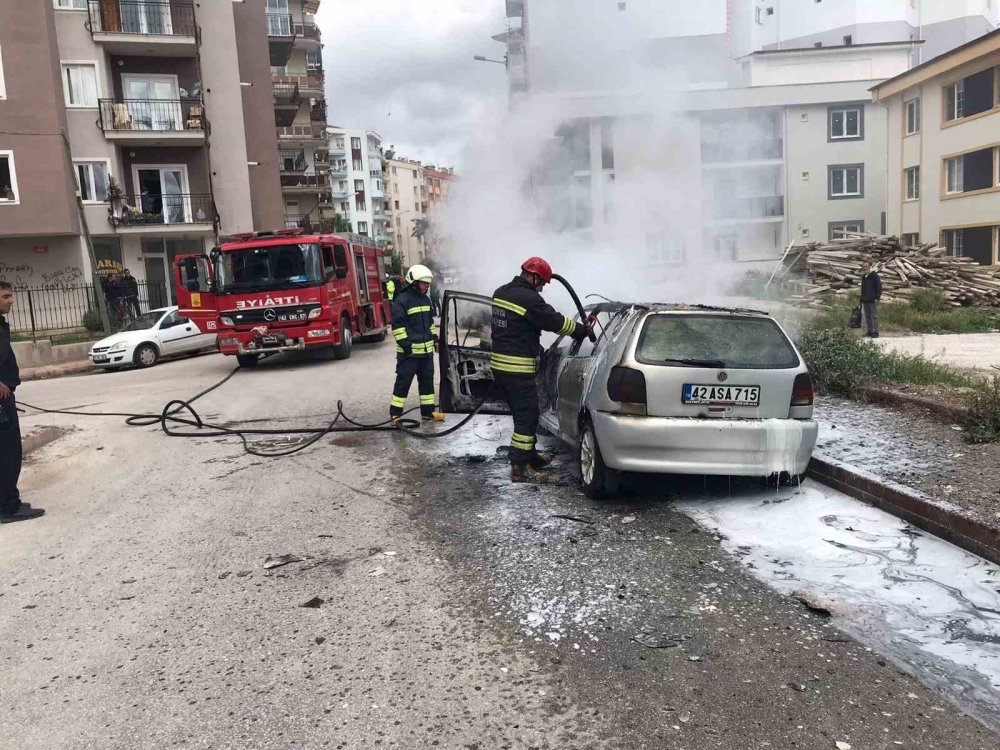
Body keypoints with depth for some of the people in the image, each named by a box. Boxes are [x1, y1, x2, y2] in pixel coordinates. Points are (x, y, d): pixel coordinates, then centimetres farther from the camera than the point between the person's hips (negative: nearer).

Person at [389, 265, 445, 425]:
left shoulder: (425, 299, 13)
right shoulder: (402, 299, -14)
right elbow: (397, 324, -16)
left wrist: (434, 337, 16)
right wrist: (404, 343, -19)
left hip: (426, 349, 8)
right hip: (409, 351, -8)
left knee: (427, 380, 13)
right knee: (403, 382, -3)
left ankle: (428, 411, 23)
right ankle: (395, 413, 6)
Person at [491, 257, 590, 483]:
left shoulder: (500, 293, 10)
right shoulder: (529, 299, -17)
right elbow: (557, 322, -11)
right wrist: (583, 330, 4)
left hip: (499, 363, 9)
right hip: (518, 369, -9)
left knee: (522, 414, 20)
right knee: (527, 417, -2)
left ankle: (531, 456, 32)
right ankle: (519, 468, -1)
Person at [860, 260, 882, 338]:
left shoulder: (875, 276, -8)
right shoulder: (863, 277, 15)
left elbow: (879, 287, -11)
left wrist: (877, 297, -15)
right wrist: (862, 298, 17)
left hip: (873, 300, -8)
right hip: (865, 300, 8)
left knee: (874, 316, -6)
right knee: (867, 316, 11)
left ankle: (875, 332, -4)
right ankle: (870, 331, 18)